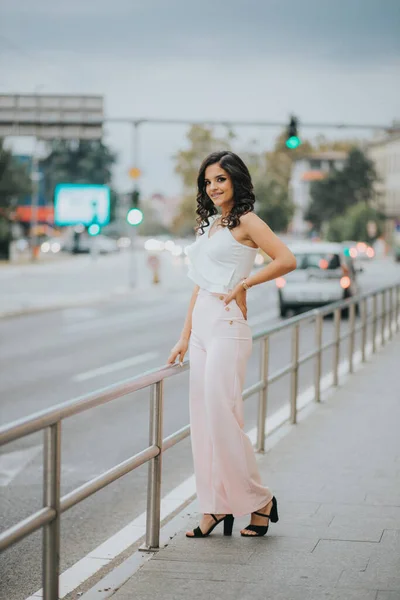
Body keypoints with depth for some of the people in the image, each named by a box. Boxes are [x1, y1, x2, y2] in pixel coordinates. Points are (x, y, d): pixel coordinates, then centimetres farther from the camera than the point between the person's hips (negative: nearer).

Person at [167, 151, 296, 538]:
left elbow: (287, 260, -16)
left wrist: (243, 285, -12)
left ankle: (259, 500, 4)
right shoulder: (207, 225, 17)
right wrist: (184, 337, 16)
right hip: (201, 325, 8)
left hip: (227, 325, -8)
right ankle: (216, 506, 11)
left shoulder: (245, 222, -6)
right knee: (202, 416, 6)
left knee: (221, 415, -9)